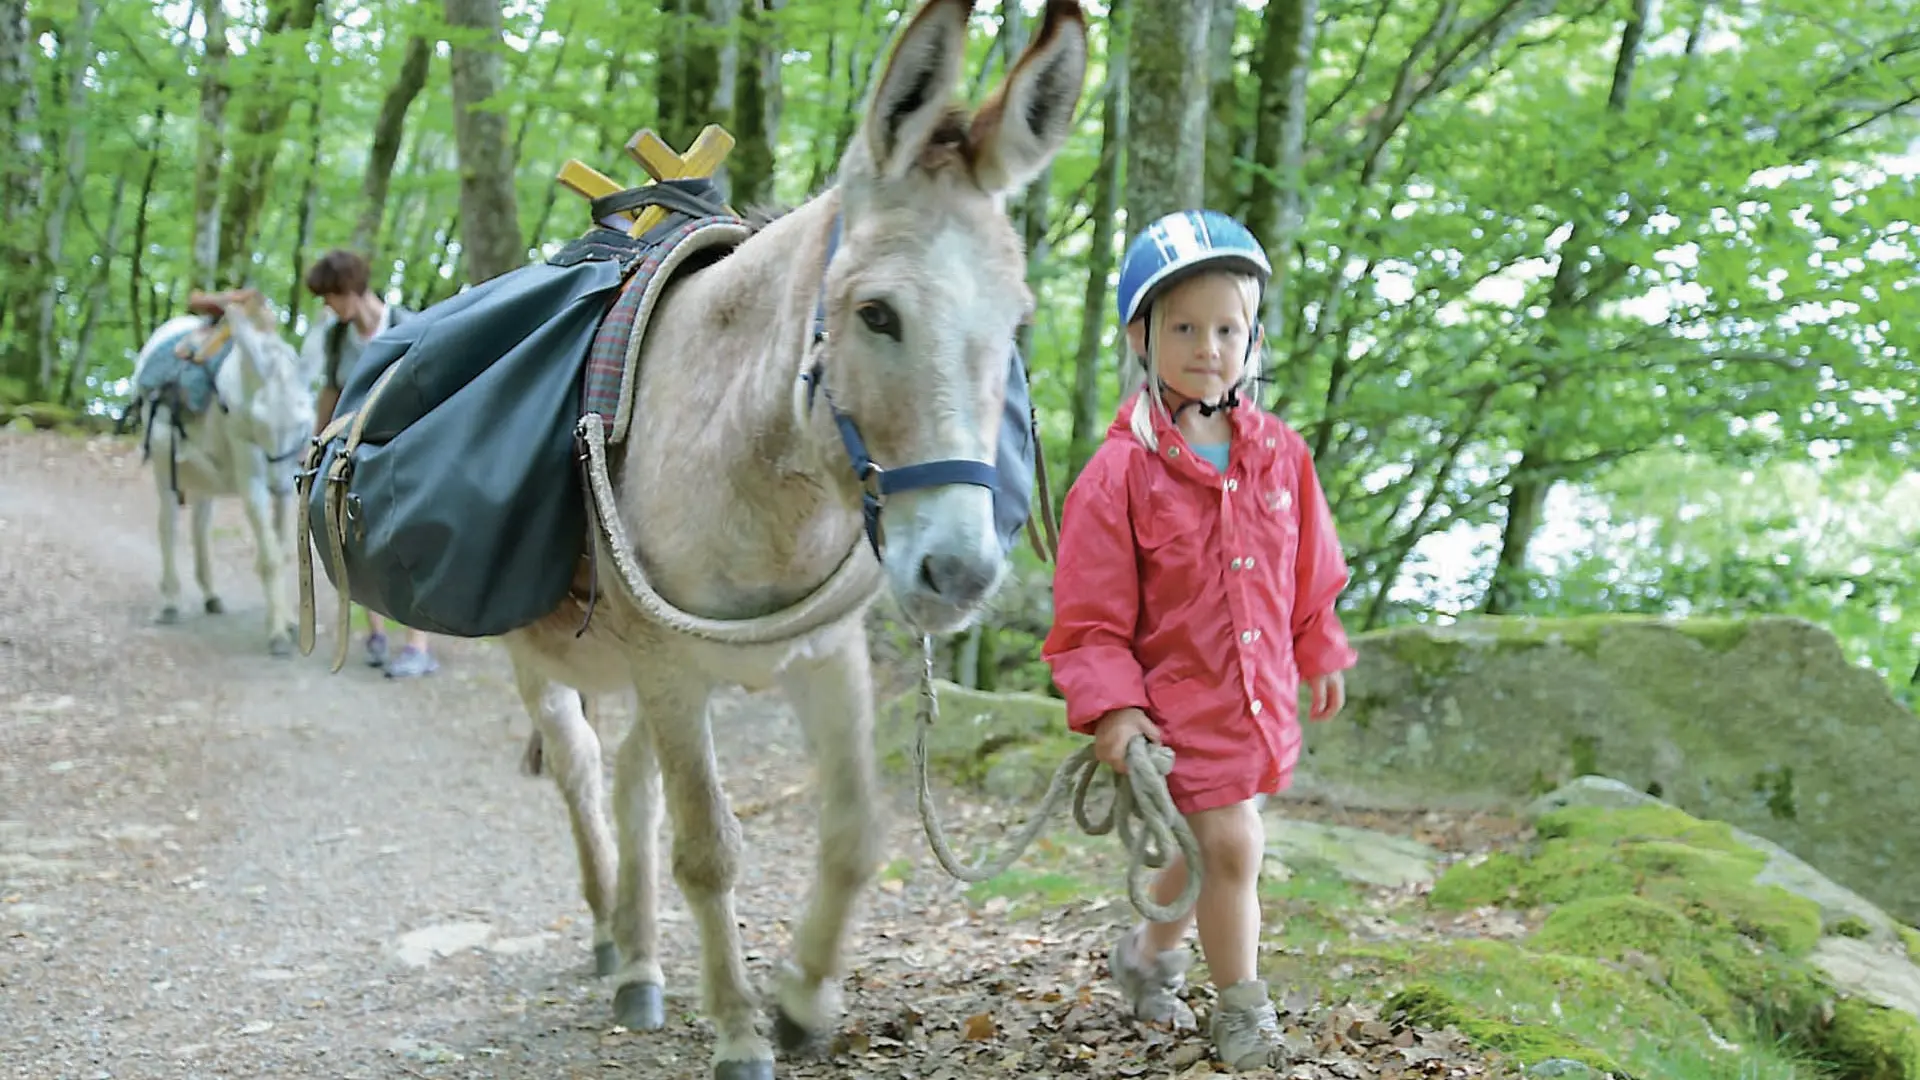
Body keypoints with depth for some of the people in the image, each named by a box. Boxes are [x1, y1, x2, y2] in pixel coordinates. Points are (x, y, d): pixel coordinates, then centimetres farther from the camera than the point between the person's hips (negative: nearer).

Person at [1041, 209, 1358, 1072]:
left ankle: (1150, 954, 43)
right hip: (1176, 700, -5)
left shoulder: (1279, 453, 1)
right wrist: (1109, 706, -20)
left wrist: (1320, 655, 21)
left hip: (1260, 694, 6)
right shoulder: (1120, 471, -14)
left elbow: (1309, 571, 15)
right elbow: (1090, 613, -12)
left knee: (1207, 841, 17)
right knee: (1231, 842, -8)